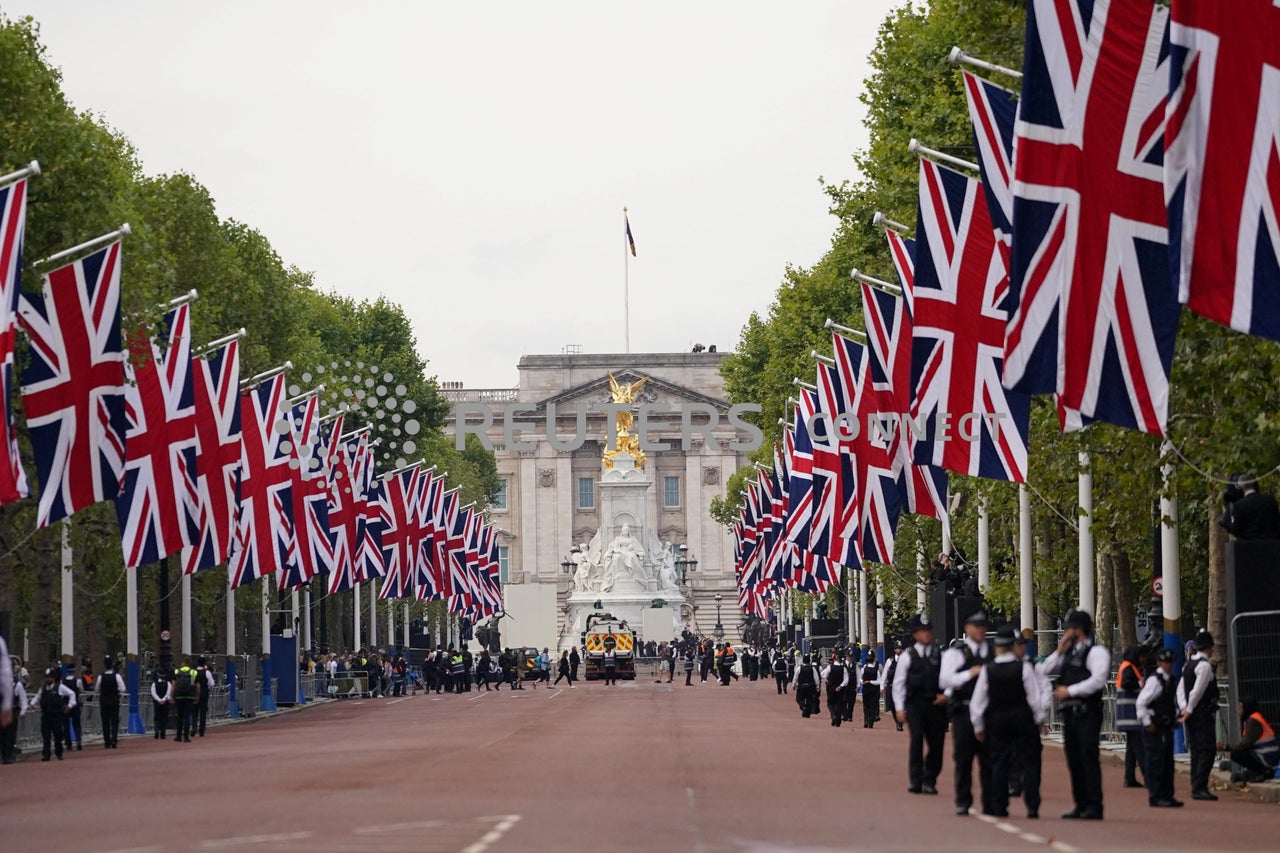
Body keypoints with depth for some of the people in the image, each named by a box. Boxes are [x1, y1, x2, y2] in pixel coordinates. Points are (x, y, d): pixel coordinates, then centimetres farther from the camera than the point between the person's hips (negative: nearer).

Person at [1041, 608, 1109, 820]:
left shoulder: (1096, 652, -6)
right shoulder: (1068, 653, 18)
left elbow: (1098, 680, -17)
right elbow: (1047, 670, 19)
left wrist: (1069, 690, -15)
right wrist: (1059, 650, 7)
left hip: (1087, 713, -8)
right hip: (1070, 712, 8)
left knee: (1088, 758, -10)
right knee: (1074, 760, 9)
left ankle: (1094, 807, -10)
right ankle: (1081, 806, 15)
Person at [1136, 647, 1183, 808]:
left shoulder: (1170, 680, 13)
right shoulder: (1154, 680, -14)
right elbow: (1141, 702, -19)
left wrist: (1174, 719, 14)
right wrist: (1147, 723, -18)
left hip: (1166, 727, 9)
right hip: (1154, 729, -9)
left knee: (1167, 764, 12)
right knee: (1155, 763, -6)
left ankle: (1167, 796, 18)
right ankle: (1156, 798, -3)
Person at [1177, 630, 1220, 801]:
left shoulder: (1188, 665, 14)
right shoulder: (1205, 665, -14)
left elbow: (1180, 689, 11)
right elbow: (1197, 691, -19)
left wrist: (1184, 708, 0)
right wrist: (1189, 710, -10)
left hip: (1192, 714, 9)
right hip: (1204, 714, -9)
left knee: (1196, 751, 12)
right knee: (1207, 751, -9)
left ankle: (1196, 787, 13)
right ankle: (1200, 788, -14)